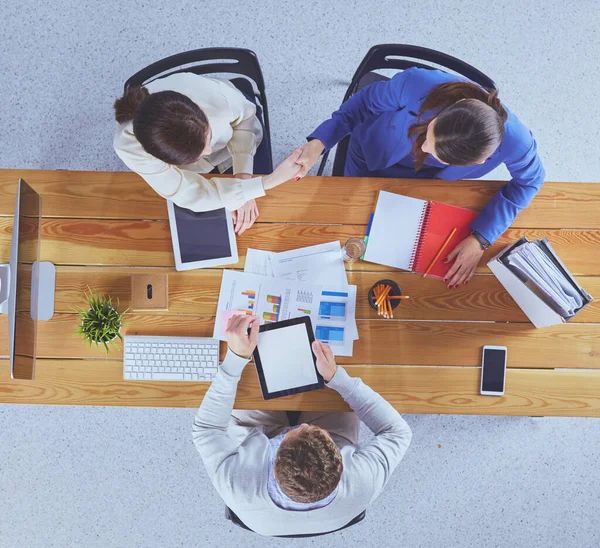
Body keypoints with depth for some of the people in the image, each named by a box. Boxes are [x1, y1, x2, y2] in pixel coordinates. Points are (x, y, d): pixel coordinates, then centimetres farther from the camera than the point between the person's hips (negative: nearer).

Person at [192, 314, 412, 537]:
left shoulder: (239, 488, -46)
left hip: (261, 452, 0)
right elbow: (398, 431, -24)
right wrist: (336, 376, -27)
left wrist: (236, 358, -33)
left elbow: (206, 429, -26)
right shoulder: (362, 485, -44)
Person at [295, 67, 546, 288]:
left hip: (427, 179, 1)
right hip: (372, 156, 0)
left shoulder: (513, 141, -39)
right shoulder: (416, 84, -44)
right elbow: (365, 102, -23)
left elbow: (529, 180, -17)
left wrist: (481, 239, -24)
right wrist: (318, 143, -34)